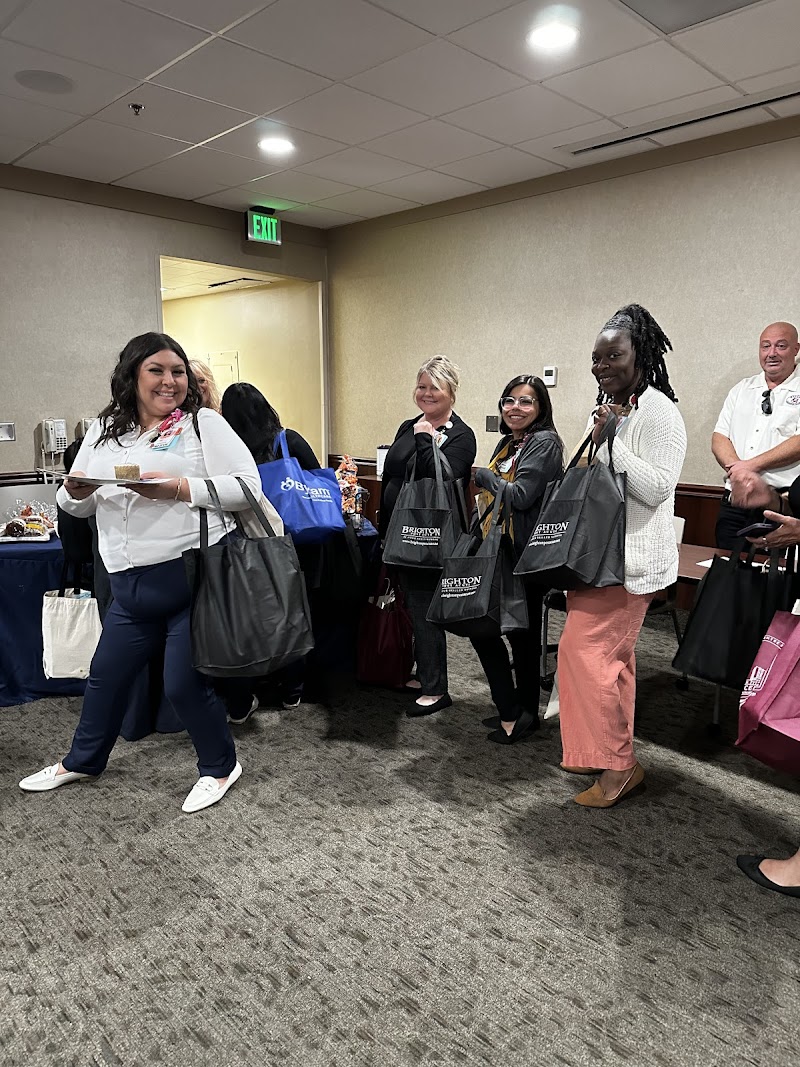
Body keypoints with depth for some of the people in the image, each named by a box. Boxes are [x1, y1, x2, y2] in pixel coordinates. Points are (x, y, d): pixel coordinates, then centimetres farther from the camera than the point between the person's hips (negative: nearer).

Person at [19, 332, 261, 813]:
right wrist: (76, 492, -8)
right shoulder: (104, 431, 11)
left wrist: (181, 489, -22)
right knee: (106, 675, 20)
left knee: (184, 683, 2)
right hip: (131, 586, 6)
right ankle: (82, 761, 46)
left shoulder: (204, 423, -4)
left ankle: (220, 766, 29)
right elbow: (77, 504, 16)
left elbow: (248, 485, -13)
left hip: (192, 575, -6)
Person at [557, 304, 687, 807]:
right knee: (613, 655, 14)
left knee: (585, 649, -11)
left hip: (630, 557, -9)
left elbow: (656, 488, -22)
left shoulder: (658, 412, -12)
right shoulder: (611, 409, 17)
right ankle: (611, 754, 27)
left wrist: (610, 443, -23)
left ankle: (619, 765, 3)